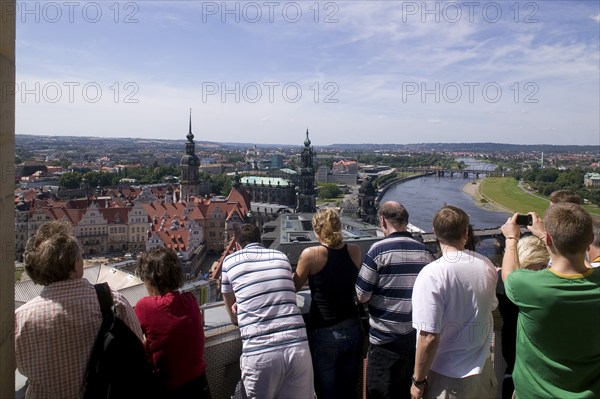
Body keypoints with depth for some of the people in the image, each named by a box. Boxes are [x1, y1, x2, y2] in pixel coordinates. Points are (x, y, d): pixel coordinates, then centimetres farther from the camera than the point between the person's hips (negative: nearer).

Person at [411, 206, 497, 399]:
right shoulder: (487, 265, -7)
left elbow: (429, 337, -24)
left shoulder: (432, 274, -25)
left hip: (449, 378, -5)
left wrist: (418, 381, -12)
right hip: (483, 368, 5)